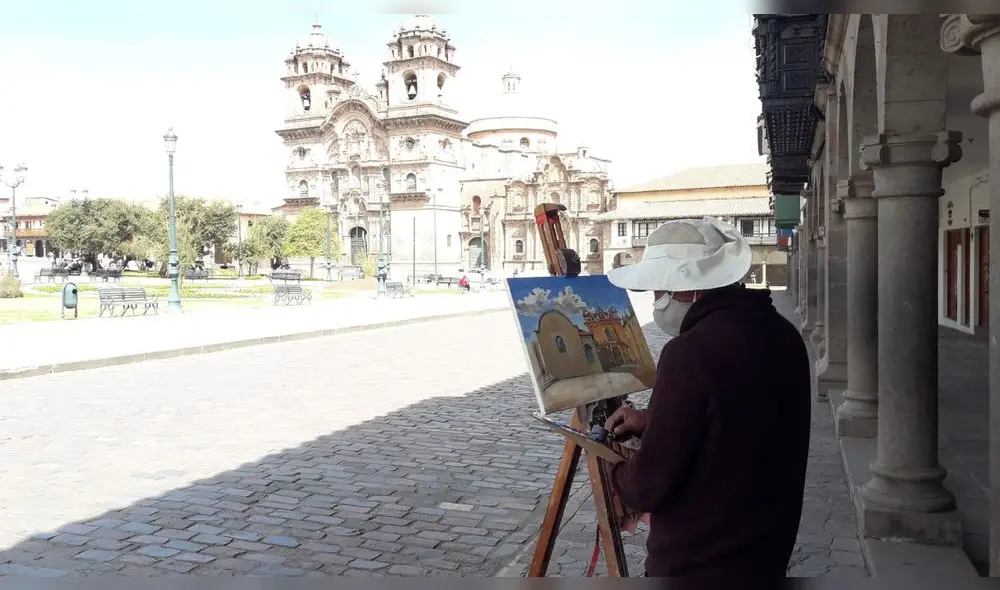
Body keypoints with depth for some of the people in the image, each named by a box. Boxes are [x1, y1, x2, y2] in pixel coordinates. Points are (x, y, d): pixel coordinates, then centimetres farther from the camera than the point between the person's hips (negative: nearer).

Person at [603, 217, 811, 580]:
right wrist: (653, 422, 14)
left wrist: (619, 474, -1)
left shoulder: (691, 351, -26)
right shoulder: (784, 337, 0)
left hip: (693, 566, -7)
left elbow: (649, 484, -22)